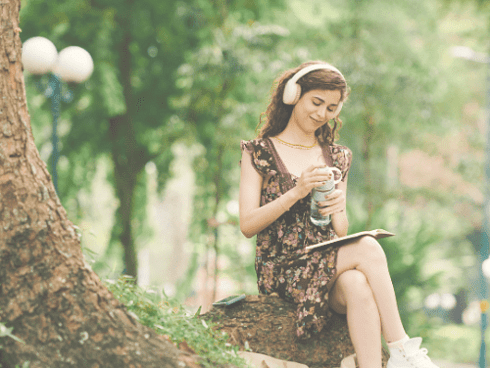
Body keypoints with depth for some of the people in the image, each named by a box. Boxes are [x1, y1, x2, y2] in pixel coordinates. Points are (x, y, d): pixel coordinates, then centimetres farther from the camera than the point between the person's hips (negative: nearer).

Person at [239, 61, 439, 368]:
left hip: (328, 265, 4)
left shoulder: (337, 158, 17)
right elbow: (248, 225, -4)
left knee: (357, 285, -35)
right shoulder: (259, 153, 6)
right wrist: (297, 193, -16)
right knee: (367, 248, -30)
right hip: (281, 270, -4)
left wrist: (338, 209, -9)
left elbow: (341, 234, 15)